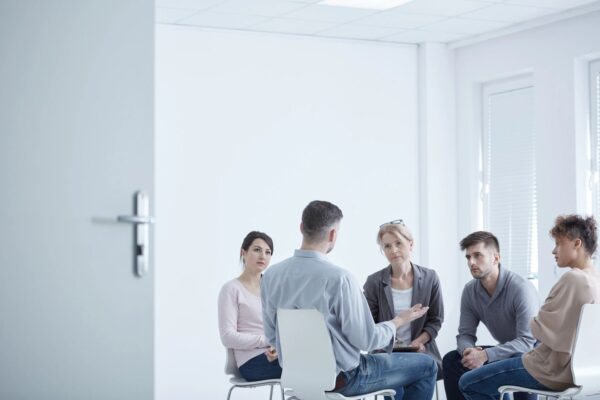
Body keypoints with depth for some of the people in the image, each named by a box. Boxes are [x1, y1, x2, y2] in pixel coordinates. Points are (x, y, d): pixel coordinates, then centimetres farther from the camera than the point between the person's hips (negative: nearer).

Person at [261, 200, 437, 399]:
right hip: (341, 379, -7)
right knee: (427, 365, 12)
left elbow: (272, 335, 4)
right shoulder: (339, 278, -24)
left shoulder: (272, 275, -5)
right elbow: (366, 339, -18)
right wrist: (399, 321, 1)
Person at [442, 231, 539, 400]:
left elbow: (527, 341, -32)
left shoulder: (521, 289, -27)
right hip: (505, 350, 7)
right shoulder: (470, 291, -5)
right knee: (451, 360, -8)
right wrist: (469, 350, -28)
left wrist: (485, 355, -39)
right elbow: (465, 334, -2)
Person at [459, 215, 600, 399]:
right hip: (576, 367, 9)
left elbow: (540, 329, -21)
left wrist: (533, 322, 1)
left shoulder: (572, 279, -23)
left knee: (468, 384, -1)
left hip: (552, 370, -9)